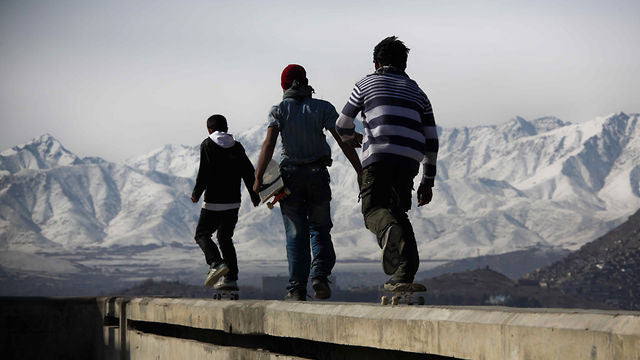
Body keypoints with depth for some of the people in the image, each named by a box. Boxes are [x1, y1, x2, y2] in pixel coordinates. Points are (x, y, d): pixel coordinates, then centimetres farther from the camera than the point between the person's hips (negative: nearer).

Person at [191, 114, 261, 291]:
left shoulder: (207, 145, -5)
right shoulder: (237, 147, 8)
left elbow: (204, 174, -12)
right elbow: (248, 172, 7)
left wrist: (196, 194, 2)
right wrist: (254, 196, 19)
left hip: (213, 203, -5)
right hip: (233, 203, 5)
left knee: (202, 234, 7)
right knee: (225, 237, 16)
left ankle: (216, 263, -18)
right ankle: (230, 278, 8)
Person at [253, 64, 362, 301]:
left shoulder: (279, 110, 0)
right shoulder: (323, 108, 1)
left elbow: (269, 144, -14)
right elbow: (344, 142, -5)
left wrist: (258, 177, -18)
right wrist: (361, 173, -3)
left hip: (290, 175, 0)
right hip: (318, 175, 0)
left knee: (296, 233, 4)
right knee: (320, 228, 14)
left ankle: (297, 288, -3)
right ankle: (320, 274, -8)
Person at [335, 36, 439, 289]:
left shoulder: (367, 84, 18)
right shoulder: (417, 92, 26)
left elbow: (342, 126, 19)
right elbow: (431, 140, 19)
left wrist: (350, 139, 44)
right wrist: (428, 182, 23)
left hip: (379, 157, -4)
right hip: (409, 161, 4)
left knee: (374, 209, -5)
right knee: (397, 211, 16)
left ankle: (391, 232, -42)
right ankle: (405, 274, 1)